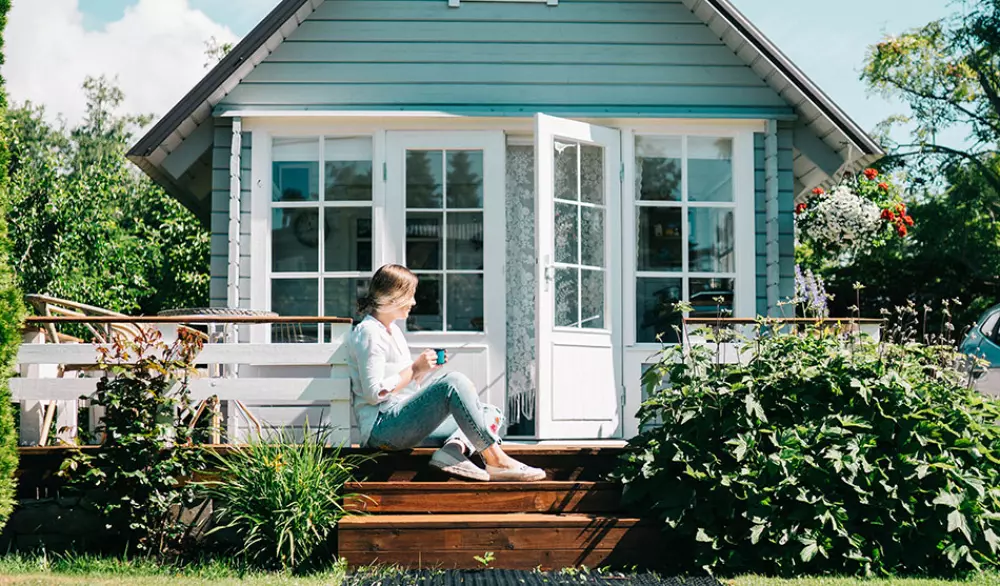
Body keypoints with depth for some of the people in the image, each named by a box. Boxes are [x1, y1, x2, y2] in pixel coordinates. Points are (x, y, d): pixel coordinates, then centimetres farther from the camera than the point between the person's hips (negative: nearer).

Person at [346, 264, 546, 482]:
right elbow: (374, 393, -16)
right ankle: (496, 461, -31)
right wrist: (416, 369, -11)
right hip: (381, 428, -10)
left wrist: (427, 369, 5)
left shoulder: (393, 330, 22)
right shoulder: (368, 332, -8)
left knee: (490, 414, 2)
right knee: (454, 382, -28)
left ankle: (453, 450, -30)